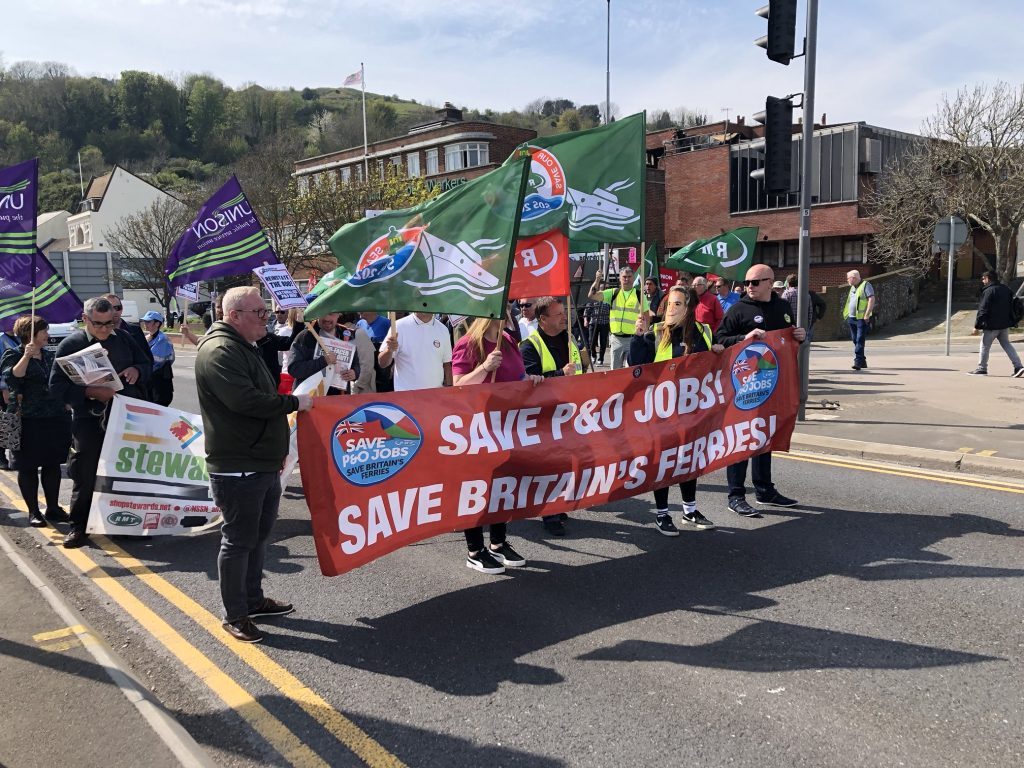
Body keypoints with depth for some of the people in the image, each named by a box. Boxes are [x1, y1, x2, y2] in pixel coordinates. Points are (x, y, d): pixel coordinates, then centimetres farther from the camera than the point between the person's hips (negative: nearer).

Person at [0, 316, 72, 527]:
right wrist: (26, 356, -26)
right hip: (28, 421, -5)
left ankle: (53, 508, 17)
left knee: (53, 464, 8)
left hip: (55, 417, 5)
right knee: (28, 467, 3)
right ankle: (33, 512, 11)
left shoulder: (51, 356, 14)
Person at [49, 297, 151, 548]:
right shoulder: (70, 345, -2)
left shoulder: (123, 338, 8)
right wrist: (89, 392, -22)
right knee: (85, 475, 2)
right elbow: (57, 386, -6)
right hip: (89, 421, -3)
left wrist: (136, 370, -8)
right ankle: (78, 526, 17)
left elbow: (147, 363, 16)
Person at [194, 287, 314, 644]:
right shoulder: (219, 352, -17)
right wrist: (294, 402, -17)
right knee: (238, 541, 1)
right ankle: (235, 615, 14)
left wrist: (278, 450, 22)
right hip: (237, 468, -10)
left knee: (258, 536, 19)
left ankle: (253, 599, 34)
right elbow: (245, 401, -28)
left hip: (263, 463, 10)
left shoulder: (245, 347, 17)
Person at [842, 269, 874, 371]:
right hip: (852, 318, 8)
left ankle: (858, 362, -15)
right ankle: (862, 361, 19)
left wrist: (867, 315, -20)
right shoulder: (852, 287, 18)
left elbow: (871, 300, -14)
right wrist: (847, 314, 17)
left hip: (862, 318, -8)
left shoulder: (865, 285, -7)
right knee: (855, 340, 10)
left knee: (860, 340, -12)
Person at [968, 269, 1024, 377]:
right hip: (1005, 324, 8)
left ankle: (982, 369, 10)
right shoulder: (1006, 289, 11)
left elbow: (983, 310, -18)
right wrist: (1011, 322, 24)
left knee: (984, 346, 4)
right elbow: (1011, 307, 18)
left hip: (992, 325, -8)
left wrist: (977, 327, -16)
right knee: (1006, 344, 13)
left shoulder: (988, 291, -15)